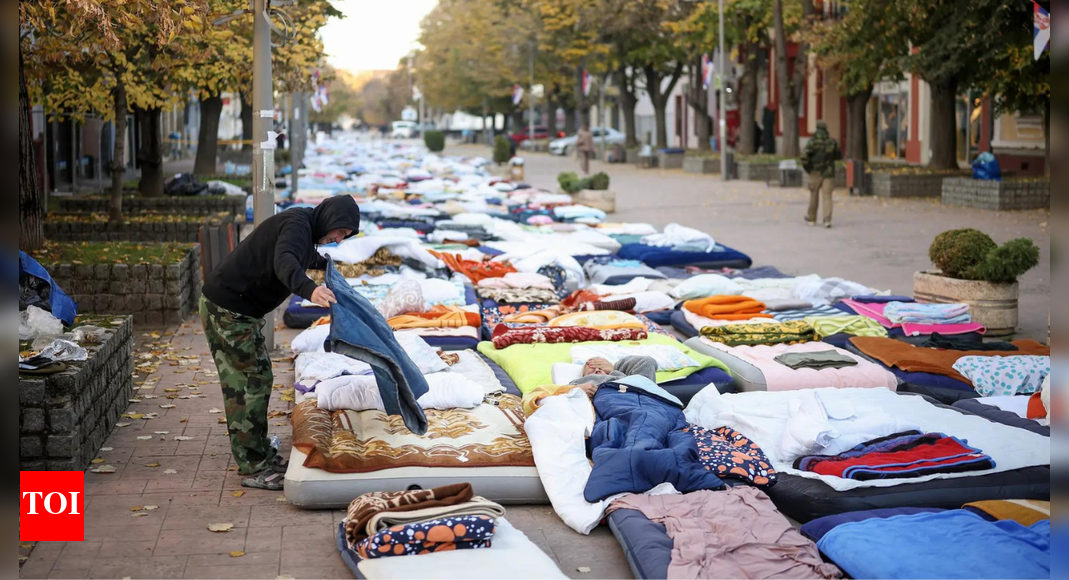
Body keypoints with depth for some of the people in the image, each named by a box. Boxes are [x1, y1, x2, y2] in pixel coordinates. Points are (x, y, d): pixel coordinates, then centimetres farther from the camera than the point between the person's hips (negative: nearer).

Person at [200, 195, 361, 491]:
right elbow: (284, 261, -41)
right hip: (226, 308, -11)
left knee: (259, 377, 15)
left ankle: (261, 454, 26)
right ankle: (252, 468, -4)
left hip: (243, 310, 11)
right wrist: (309, 289, -58)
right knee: (247, 382, -8)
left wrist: (324, 263, 57)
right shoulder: (297, 224, -19)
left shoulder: (306, 227, 13)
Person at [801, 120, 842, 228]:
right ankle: (827, 220, -17)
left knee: (814, 196, 14)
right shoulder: (832, 142, 0)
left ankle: (811, 218, 28)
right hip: (828, 173, 1)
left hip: (815, 173, -1)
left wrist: (807, 168, -2)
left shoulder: (812, 142, -8)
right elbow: (839, 156, 12)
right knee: (827, 196, -2)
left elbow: (804, 156, -18)